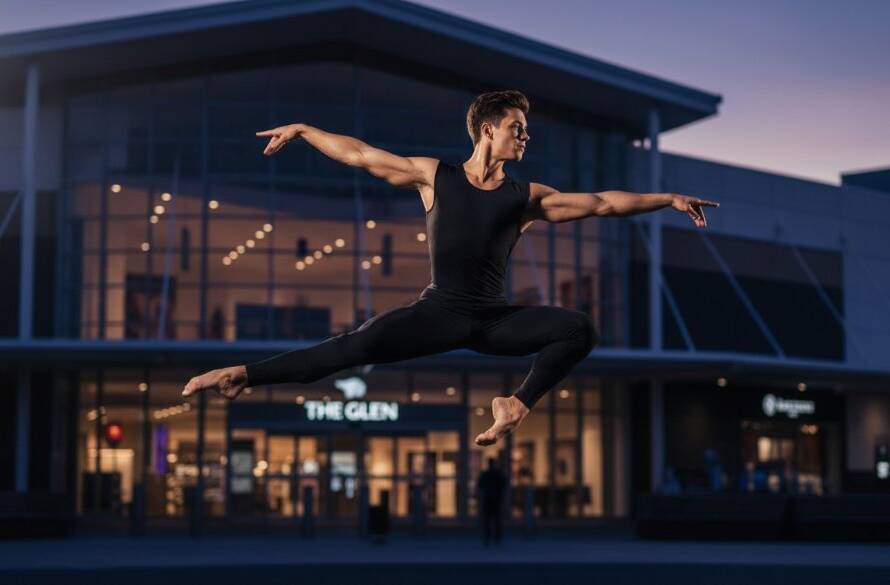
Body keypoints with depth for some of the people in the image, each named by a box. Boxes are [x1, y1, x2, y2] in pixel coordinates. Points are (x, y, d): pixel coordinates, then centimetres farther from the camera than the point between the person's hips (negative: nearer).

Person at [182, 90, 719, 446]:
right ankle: (242, 375, -22)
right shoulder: (436, 176, 5)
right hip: (439, 312, -2)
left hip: (496, 319, 2)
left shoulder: (527, 197, 8)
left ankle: (519, 405, -8)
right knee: (361, 344, -27)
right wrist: (303, 130, 9)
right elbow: (361, 154, 9)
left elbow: (602, 203, 9)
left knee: (580, 328, -21)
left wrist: (669, 199, 7)